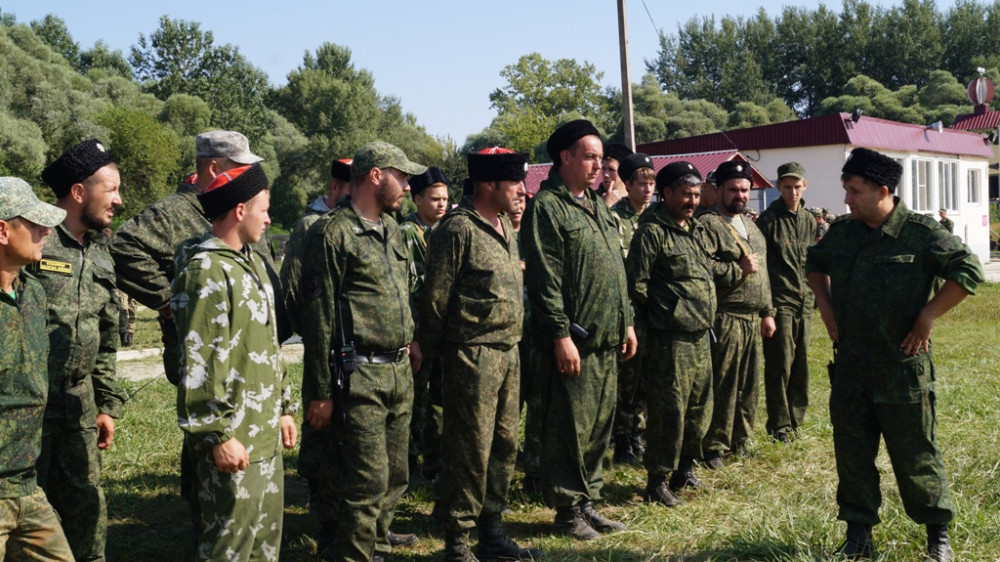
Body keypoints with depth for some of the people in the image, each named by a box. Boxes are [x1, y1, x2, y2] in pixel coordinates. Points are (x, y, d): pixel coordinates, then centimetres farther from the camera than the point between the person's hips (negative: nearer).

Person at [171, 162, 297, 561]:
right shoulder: (206, 271, -16)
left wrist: (283, 408, 20)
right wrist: (217, 435, -21)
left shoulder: (251, 263, 14)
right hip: (233, 440, -9)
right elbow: (198, 364, -21)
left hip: (265, 435, 9)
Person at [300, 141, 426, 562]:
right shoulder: (333, 233, -9)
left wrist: (409, 339, 12)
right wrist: (321, 392, -11)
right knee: (368, 480, -6)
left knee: (395, 477, 13)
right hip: (360, 374, -8)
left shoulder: (391, 229, 14)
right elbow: (319, 316, -11)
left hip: (400, 372, 8)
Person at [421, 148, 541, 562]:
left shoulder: (506, 228, 13)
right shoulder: (458, 228, -13)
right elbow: (435, 297, -11)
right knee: (470, 450, -2)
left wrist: (514, 342, 17)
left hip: (508, 352, 8)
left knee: (504, 445, 14)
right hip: (473, 354, -8)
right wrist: (434, 351, -6)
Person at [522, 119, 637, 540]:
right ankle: (568, 509, 14)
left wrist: (626, 322, 18)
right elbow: (545, 279, -16)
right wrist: (561, 335, -19)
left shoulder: (597, 206, 17)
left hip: (606, 340, 8)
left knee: (599, 425, 13)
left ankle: (588, 501, 26)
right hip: (571, 342, -8)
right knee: (569, 428, 1)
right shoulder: (547, 207, -10)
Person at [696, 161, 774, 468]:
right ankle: (714, 446, 7)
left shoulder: (750, 225, 18)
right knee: (722, 385, -4)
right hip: (725, 318, -8)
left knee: (749, 382, 13)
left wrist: (768, 311, 20)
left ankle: (740, 439, 26)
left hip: (753, 317, 8)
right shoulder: (707, 224, -9)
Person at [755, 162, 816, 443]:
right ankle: (779, 425, 4)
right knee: (780, 364, -4)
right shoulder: (768, 220, -6)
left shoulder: (809, 221, 13)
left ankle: (795, 418, 20)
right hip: (779, 301, -6)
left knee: (800, 364, 9)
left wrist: (815, 295, 16)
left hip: (804, 302, 6)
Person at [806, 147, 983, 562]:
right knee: (851, 451, 10)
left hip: (903, 366, -5)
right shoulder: (841, 233, 3)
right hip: (849, 367, 5)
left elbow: (969, 271, -12)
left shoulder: (921, 233, -13)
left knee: (916, 453, 6)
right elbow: (815, 265, 22)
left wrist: (927, 316, -14)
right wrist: (827, 310, 11)